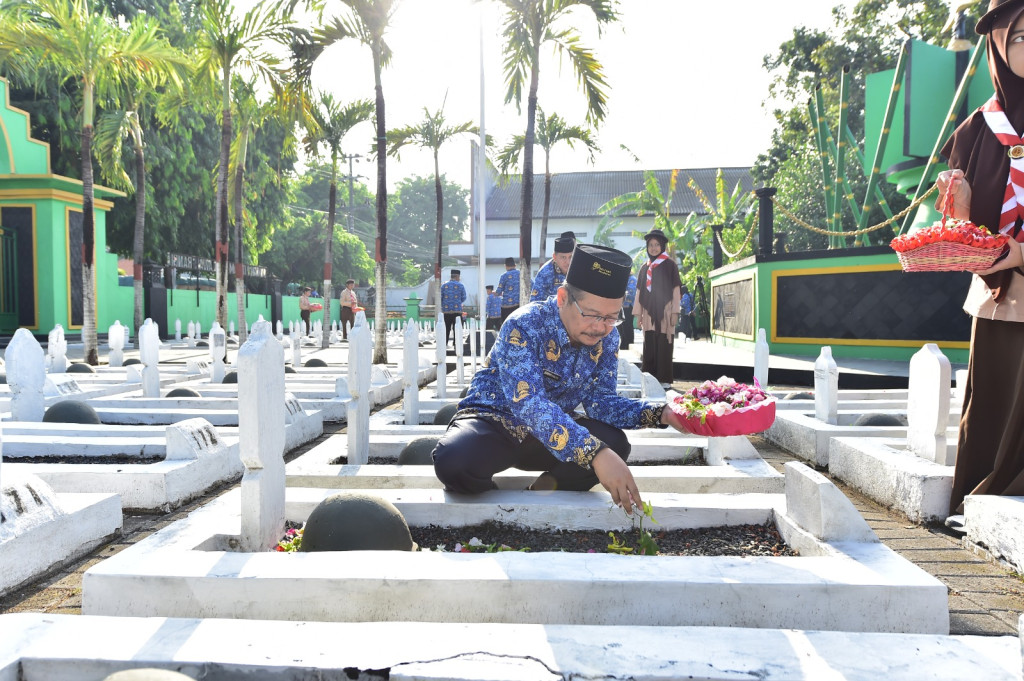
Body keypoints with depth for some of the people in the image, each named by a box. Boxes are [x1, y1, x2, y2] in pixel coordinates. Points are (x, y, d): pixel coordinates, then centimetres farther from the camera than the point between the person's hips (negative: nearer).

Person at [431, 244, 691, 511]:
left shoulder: (606, 338, -6)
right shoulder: (523, 326, -27)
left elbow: (601, 400, -5)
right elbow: (529, 404, -38)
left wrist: (659, 414, -24)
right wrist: (595, 453, -50)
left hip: (553, 427, 5)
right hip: (494, 421, -4)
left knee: (615, 444, -23)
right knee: (453, 461, -36)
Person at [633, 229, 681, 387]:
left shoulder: (669, 265, 2)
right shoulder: (645, 268, 14)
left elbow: (675, 289, -1)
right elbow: (639, 291, 14)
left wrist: (675, 312, -8)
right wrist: (638, 314, 9)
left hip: (664, 311, -4)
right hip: (649, 312, 4)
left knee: (664, 347, -4)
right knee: (649, 347, 1)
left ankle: (664, 379, 0)